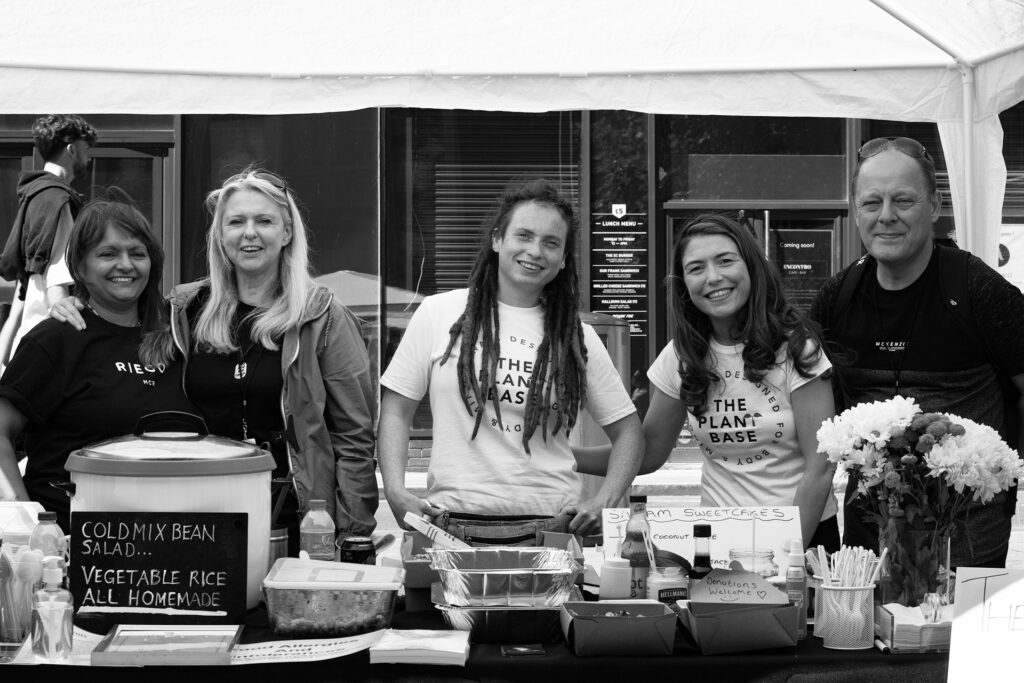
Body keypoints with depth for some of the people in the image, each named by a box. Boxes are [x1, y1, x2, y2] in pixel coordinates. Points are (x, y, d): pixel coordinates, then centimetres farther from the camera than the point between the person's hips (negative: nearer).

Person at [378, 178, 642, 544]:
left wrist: (604, 502, 0)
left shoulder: (578, 337, 10)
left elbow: (627, 429, 16)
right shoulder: (439, 314, 7)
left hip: (551, 527, 1)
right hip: (454, 524, -1)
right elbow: (396, 410, 9)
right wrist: (396, 491, -5)